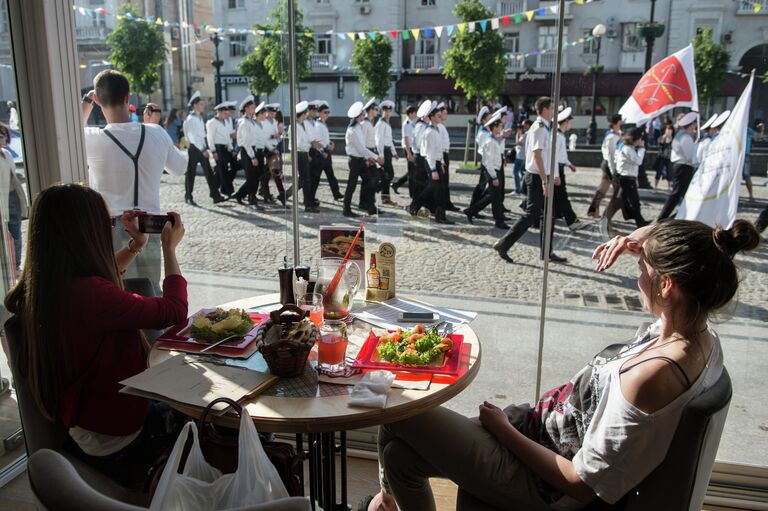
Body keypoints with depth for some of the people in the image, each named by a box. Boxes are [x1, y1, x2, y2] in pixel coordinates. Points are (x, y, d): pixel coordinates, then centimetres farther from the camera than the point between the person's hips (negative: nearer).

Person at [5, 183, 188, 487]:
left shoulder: (39, 288, -6)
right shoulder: (90, 294, -34)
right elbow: (175, 311, -22)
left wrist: (135, 246, 14)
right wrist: (169, 248, -10)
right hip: (113, 442, -8)